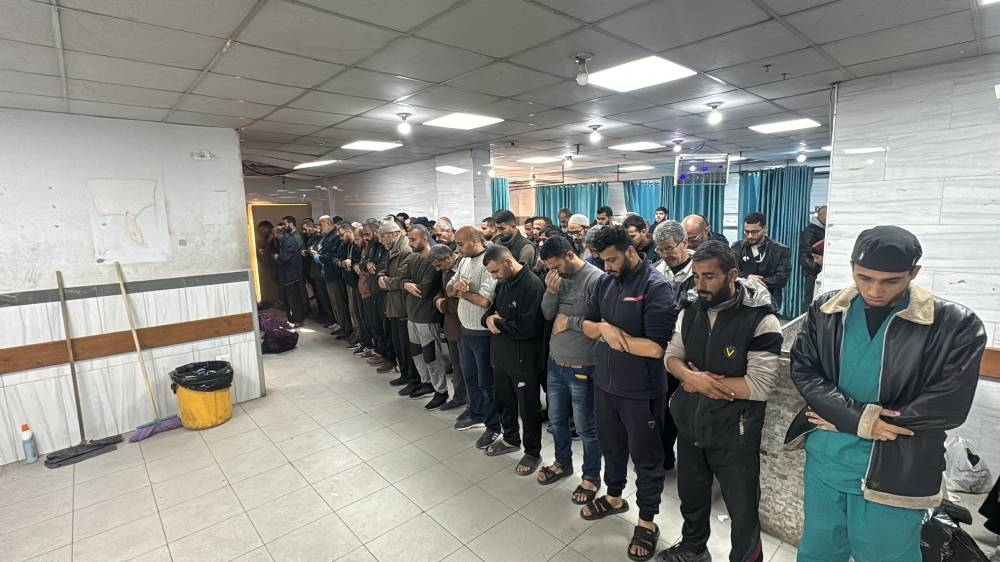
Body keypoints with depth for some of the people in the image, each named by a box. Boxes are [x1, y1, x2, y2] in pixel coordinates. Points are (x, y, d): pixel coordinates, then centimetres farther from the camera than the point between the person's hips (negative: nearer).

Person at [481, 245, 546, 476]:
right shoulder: (502, 283, 6)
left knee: (528, 407, 8)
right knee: (503, 401, 22)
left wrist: (498, 323, -13)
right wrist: (489, 319, -7)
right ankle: (510, 439, 44)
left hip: (524, 359, -8)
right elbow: (492, 310, 17)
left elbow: (525, 329, -27)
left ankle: (533, 453, 27)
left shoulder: (532, 286, -22)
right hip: (501, 355, 8)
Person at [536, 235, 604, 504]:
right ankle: (563, 463, 44)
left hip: (581, 368, -7)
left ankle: (591, 476, 32)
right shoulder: (559, 277, 4)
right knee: (556, 419, 21)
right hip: (555, 363, 7)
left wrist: (570, 322, -14)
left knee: (586, 427, 10)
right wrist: (551, 291, -12)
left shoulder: (596, 278, -18)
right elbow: (547, 314, 5)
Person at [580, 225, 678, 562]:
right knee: (611, 445, 24)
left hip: (641, 391, -6)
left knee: (645, 457, 13)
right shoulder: (606, 282, 2)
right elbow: (587, 325, 7)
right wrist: (603, 327, -15)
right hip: (604, 382, 6)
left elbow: (656, 347, -25)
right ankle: (614, 497, 48)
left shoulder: (656, 287, -19)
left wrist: (612, 333, -16)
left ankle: (647, 521, 33)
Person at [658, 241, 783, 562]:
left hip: (733, 434, -5)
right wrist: (693, 377, -19)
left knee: (743, 510, 13)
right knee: (691, 494, 25)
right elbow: (671, 356, 3)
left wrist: (698, 380, -19)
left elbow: (760, 385, -24)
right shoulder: (690, 313, -1)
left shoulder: (761, 320, -19)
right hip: (690, 425, 6)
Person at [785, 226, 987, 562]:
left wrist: (840, 418, -14)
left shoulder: (956, 325, -10)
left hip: (893, 472, -2)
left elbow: (949, 407, -13)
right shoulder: (824, 311, -3)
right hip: (824, 457, 3)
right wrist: (855, 417, -18)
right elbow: (802, 370, -3)